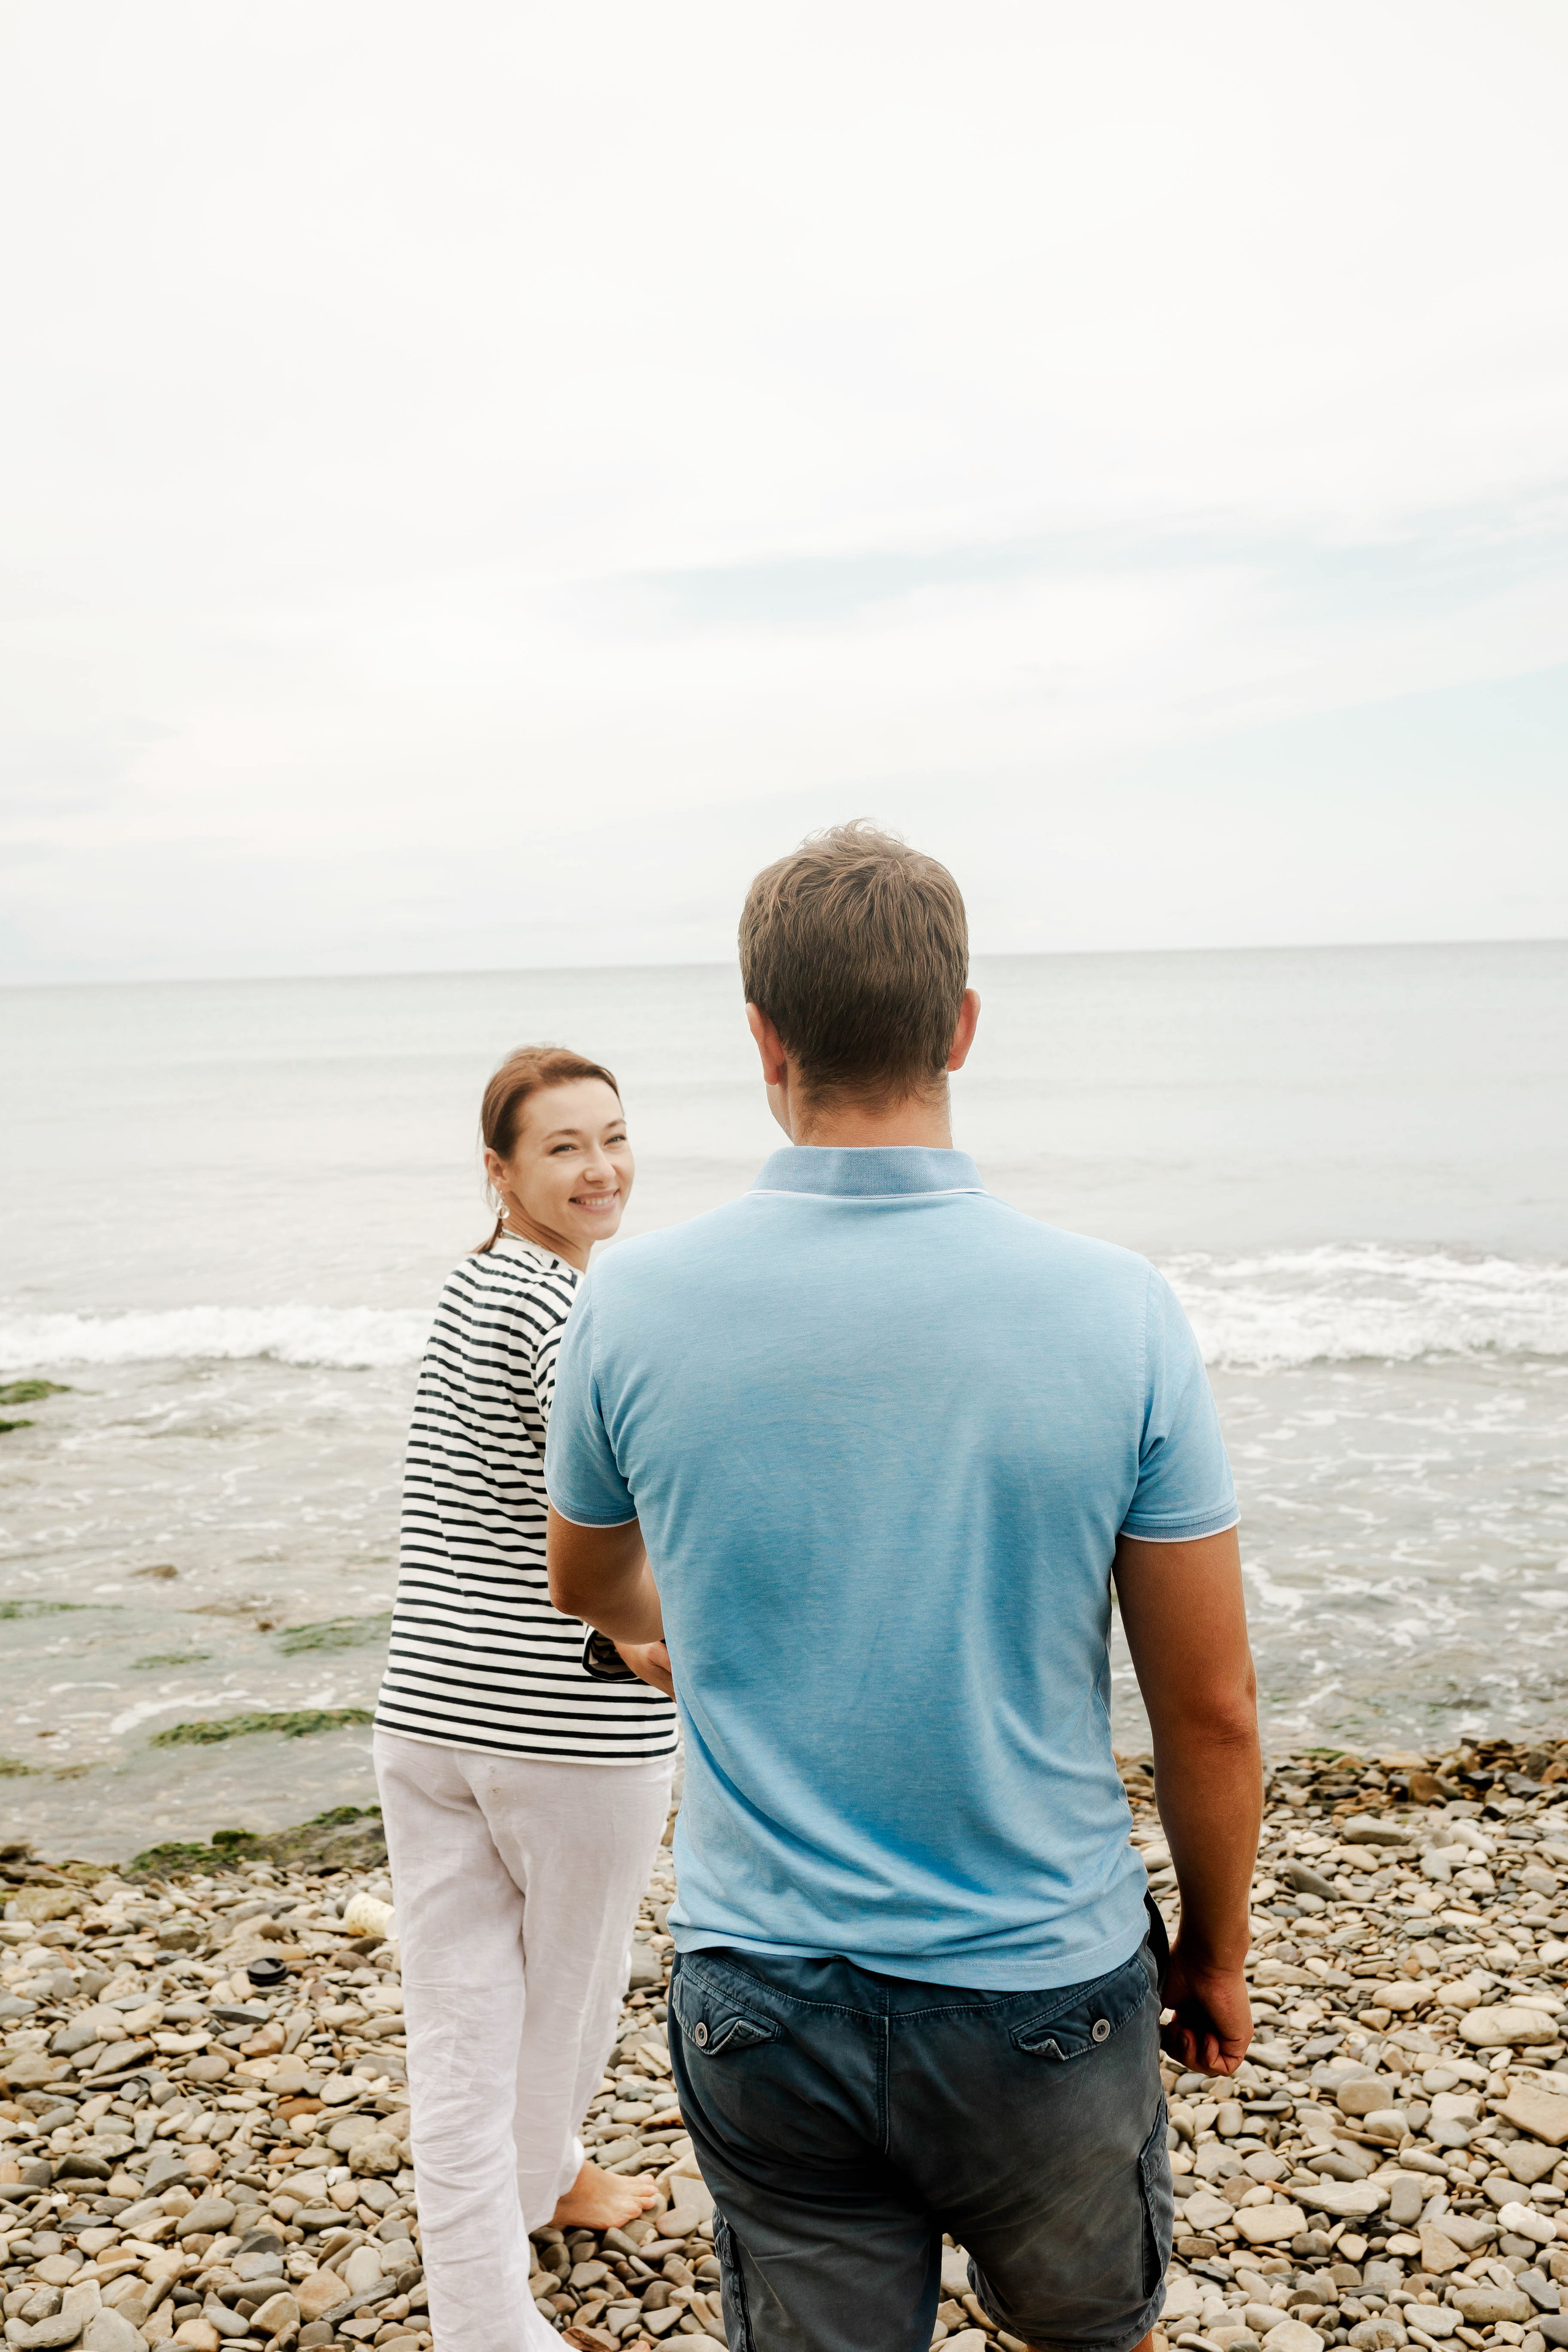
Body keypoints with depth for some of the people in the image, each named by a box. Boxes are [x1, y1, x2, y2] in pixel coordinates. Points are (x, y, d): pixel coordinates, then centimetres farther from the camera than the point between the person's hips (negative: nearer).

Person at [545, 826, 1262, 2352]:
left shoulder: (633, 1307, -13)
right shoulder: (1116, 1314, -17)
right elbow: (1212, 1709, -9)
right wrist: (1217, 1954, 9)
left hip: (762, 2004, 1)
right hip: (1046, 1994, 0)